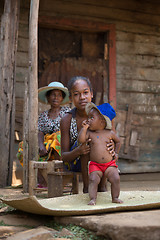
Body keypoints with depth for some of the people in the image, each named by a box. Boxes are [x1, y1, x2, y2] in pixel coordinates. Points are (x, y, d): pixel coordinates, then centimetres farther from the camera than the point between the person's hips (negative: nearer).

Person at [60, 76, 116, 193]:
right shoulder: (67, 120, -15)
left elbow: (111, 140, -8)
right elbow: (64, 156, -14)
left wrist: (112, 147, -35)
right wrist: (78, 151, -38)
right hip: (74, 161, -2)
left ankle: (101, 185, -18)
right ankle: (87, 187, -23)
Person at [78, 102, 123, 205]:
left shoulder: (110, 133, 5)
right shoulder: (89, 133, 3)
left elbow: (118, 141, 22)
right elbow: (81, 140, -14)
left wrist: (116, 153, 15)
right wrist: (84, 128, -11)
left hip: (110, 164, 0)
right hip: (95, 165, 0)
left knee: (116, 178, -17)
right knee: (93, 179, -23)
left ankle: (115, 197, -3)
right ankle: (93, 199, -18)